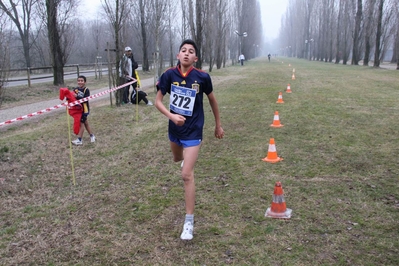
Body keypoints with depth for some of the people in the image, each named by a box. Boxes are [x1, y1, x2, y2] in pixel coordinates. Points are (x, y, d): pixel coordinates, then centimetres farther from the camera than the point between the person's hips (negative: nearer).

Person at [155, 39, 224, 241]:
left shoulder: (202, 77, -16)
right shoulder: (169, 75, -12)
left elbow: (212, 99, 1)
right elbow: (158, 101, -8)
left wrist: (218, 125, 9)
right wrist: (171, 115, -28)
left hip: (193, 130, -4)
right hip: (174, 128, 4)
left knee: (187, 174, -11)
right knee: (177, 159, 31)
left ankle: (189, 221, -1)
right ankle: (187, 158, 72)